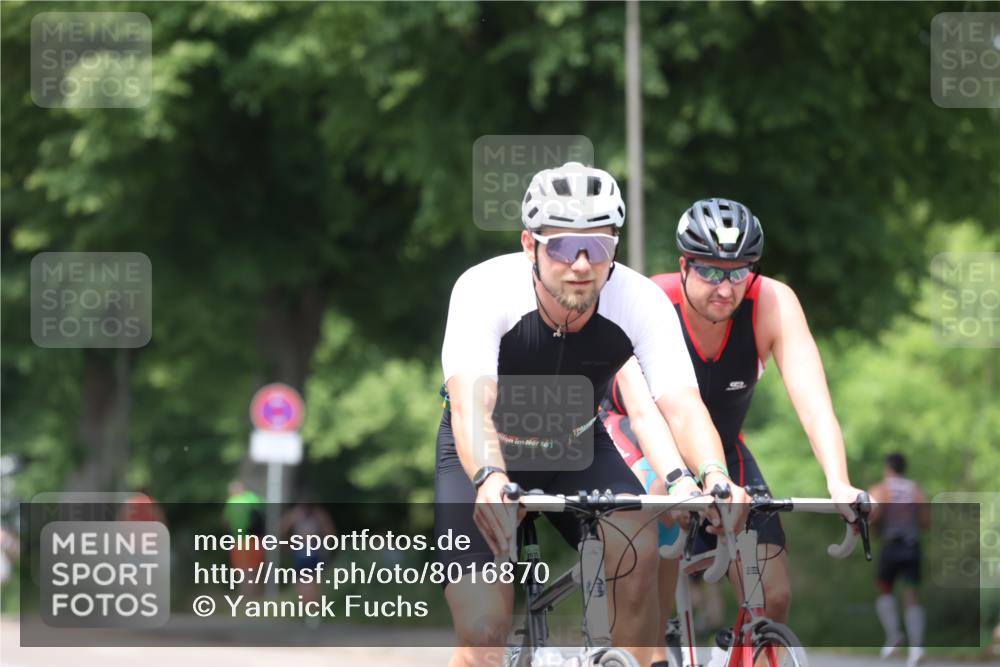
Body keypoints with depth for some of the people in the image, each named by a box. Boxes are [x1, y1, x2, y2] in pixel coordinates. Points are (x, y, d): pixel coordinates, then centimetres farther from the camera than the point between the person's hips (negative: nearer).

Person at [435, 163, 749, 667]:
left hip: (576, 452, 2)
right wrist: (490, 480, -65)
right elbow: (471, 406, -44)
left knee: (637, 549, -28)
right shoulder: (485, 289, -31)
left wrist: (716, 478, -55)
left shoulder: (641, 301, -24)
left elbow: (681, 406, -33)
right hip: (485, 458, -2)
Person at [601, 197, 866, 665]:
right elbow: (643, 412, -43)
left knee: (774, 597, -12)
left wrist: (839, 485, -50)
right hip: (632, 440, -3)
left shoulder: (774, 304, -25)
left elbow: (812, 399, -34)